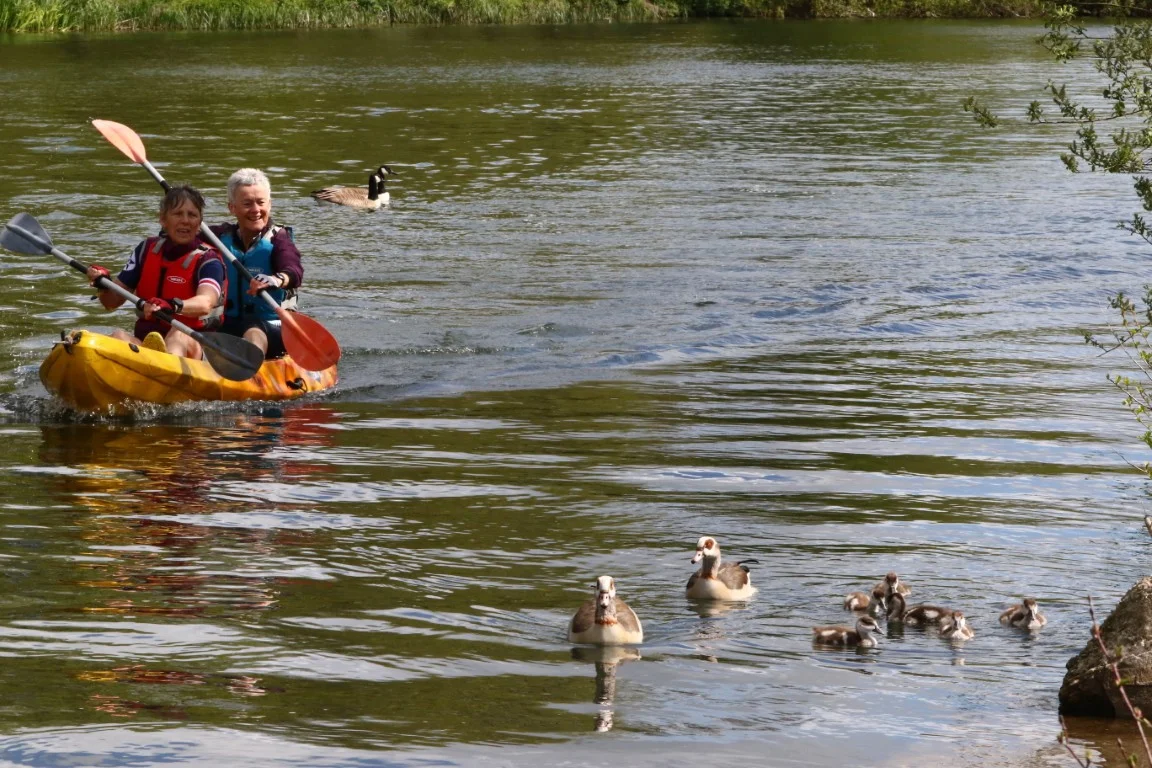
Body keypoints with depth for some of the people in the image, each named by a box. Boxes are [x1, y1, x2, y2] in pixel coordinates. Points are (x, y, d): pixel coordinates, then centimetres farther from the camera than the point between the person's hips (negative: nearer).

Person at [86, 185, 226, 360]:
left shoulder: (208, 260, -1)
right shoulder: (147, 250, 13)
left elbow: (205, 303, -24)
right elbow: (112, 301, 13)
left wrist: (172, 306, -45)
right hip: (143, 342, 4)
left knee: (178, 335, -35)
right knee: (119, 336, -26)